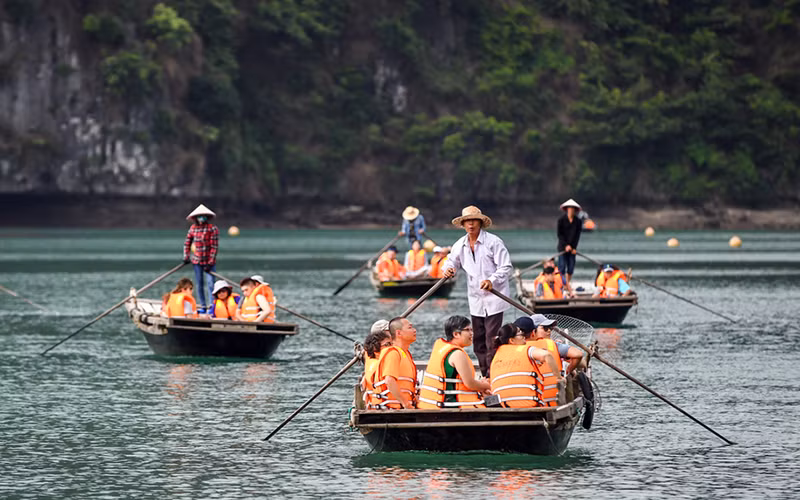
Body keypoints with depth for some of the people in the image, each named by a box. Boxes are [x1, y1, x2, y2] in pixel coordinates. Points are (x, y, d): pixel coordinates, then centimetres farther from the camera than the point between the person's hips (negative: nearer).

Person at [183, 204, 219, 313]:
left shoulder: (213, 229, -11)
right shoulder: (193, 228, 3)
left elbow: (214, 247, -13)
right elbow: (187, 243, 16)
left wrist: (210, 262, -17)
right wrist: (186, 257, 8)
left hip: (209, 261, -4)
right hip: (197, 261, 4)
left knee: (210, 283, -12)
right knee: (200, 284, 8)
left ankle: (212, 305, -10)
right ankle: (203, 305, 17)